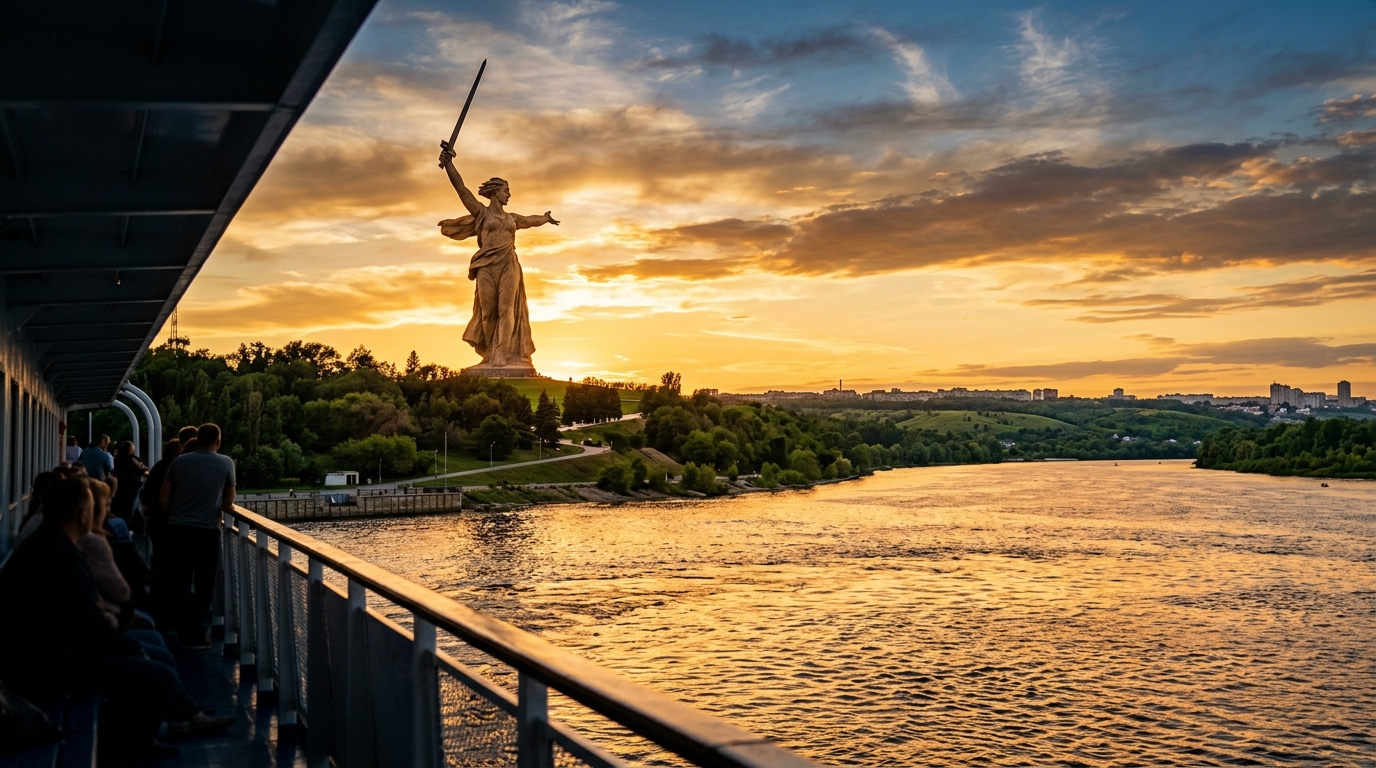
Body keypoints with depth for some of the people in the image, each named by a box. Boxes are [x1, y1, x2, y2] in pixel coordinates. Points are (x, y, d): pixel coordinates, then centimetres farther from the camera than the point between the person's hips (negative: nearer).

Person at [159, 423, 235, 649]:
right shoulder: (225, 463, -2)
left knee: (178, 583, 10)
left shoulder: (179, 461, 4)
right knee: (203, 586, 7)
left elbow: (163, 498, 2)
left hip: (177, 529, 3)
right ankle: (195, 634, 9)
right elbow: (228, 502, 0)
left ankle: (182, 630, 15)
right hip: (207, 530, -2)